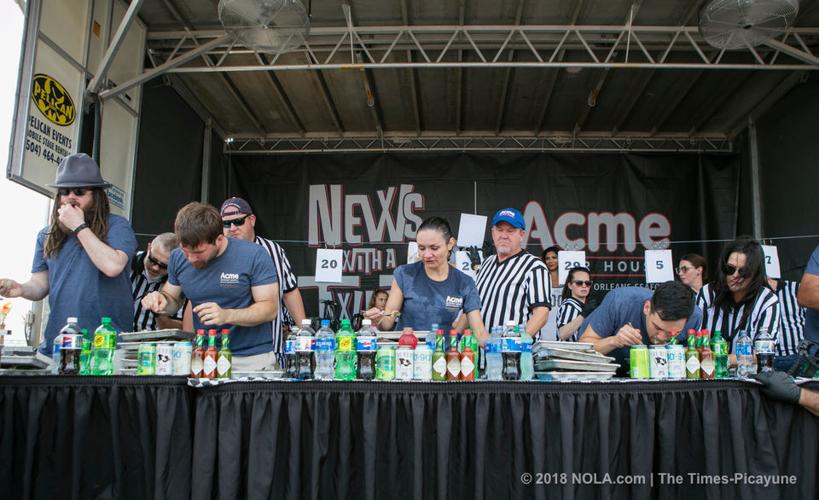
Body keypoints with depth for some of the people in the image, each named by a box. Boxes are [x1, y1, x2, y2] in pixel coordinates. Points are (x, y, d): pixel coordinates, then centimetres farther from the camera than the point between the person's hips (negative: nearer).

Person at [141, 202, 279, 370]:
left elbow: (270, 308, -9)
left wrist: (227, 315, -24)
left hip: (252, 359, -2)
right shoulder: (178, 257, 4)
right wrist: (161, 300, -5)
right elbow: (174, 300, 19)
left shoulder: (254, 255, -10)